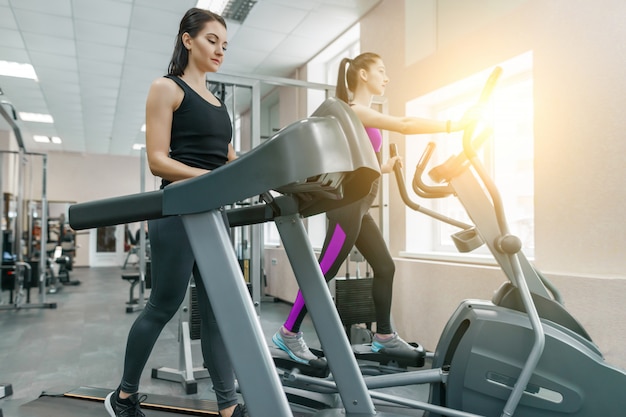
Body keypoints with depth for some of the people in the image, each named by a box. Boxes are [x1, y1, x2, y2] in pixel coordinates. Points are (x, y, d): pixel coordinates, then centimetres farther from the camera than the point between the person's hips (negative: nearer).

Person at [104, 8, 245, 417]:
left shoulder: (219, 103, 20)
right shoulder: (167, 88, 0)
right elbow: (157, 160, -10)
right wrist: (210, 177, -23)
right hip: (178, 210, -7)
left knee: (218, 310, 5)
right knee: (163, 307, 4)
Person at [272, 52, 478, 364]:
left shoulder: (364, 116, 21)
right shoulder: (354, 111, -8)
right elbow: (405, 125, -19)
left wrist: (383, 168, 15)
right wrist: (454, 125, -18)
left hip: (358, 206, 10)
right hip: (347, 203, -10)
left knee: (385, 267, 10)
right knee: (325, 271, -6)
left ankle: (384, 336, 20)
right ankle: (288, 333, 5)